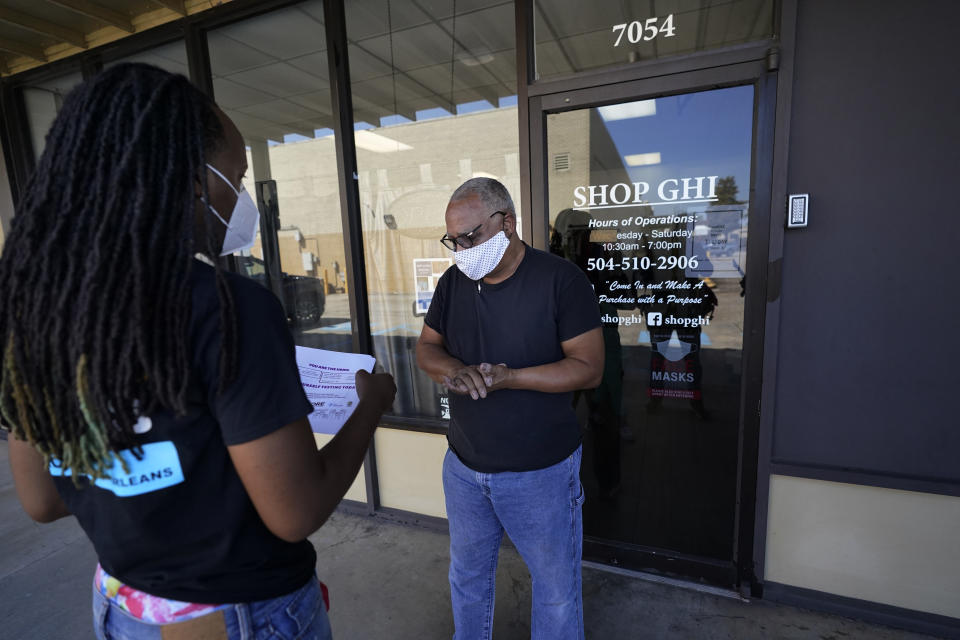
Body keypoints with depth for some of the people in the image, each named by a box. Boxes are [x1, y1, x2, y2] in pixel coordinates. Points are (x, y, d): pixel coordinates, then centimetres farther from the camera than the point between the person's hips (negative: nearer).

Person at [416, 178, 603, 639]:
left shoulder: (560, 279, -16)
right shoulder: (453, 281, 1)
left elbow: (588, 368, -17)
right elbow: (426, 348, 5)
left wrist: (508, 377, -29)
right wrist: (454, 370, -18)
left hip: (541, 473, -4)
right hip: (463, 467, 5)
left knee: (556, 587, 16)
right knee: (467, 575, 25)